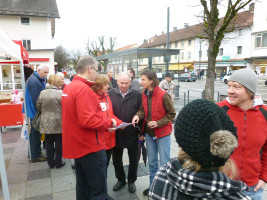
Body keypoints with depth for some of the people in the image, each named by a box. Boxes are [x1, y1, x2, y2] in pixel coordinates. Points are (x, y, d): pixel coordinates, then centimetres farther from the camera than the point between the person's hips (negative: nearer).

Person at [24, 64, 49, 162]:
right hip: (35, 112, -10)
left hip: (35, 112, 10)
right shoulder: (34, 81, -20)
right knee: (35, 134, 0)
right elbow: (36, 100, -23)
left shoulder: (39, 80, 12)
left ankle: (37, 152, 29)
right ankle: (35, 156, 11)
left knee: (36, 133, 17)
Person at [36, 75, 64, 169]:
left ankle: (50, 163, 25)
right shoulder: (60, 93, -15)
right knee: (59, 143, 10)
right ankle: (58, 162, 20)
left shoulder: (42, 93, -3)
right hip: (58, 123, -3)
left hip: (46, 122, 4)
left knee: (49, 143, 14)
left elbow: (38, 106, 5)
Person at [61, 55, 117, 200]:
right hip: (91, 148, -9)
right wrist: (109, 122, -13)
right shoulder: (83, 89, -21)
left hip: (77, 147, 9)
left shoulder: (68, 87, 8)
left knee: (83, 187, 22)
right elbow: (88, 121, -27)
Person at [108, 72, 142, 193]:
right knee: (116, 159, 17)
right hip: (115, 133, 2)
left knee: (134, 159, 14)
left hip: (132, 134, -1)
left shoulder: (137, 95, -5)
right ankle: (120, 179, 41)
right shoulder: (110, 94, -2)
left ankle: (131, 181, 37)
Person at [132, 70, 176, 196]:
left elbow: (172, 114, -12)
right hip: (149, 133, 6)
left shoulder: (163, 95, -19)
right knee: (152, 162, 18)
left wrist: (158, 123, -21)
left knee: (164, 163, 6)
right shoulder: (144, 94, -1)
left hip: (163, 133, -6)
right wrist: (138, 115, -15)